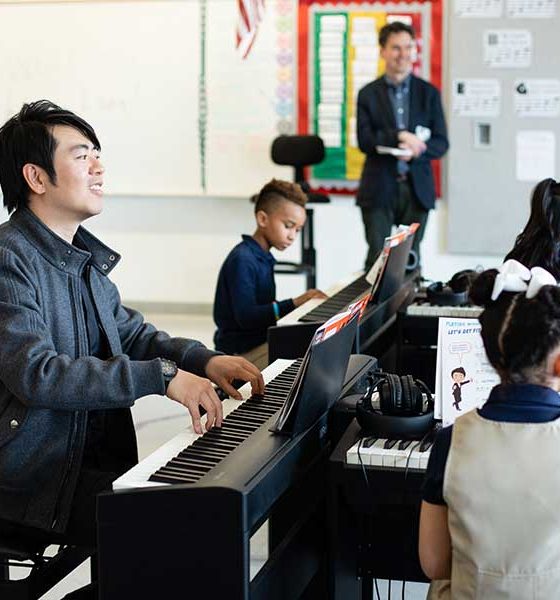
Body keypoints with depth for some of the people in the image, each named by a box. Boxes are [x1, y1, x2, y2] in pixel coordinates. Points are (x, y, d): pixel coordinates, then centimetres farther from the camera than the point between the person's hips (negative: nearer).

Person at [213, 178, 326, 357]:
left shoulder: (263, 258, 15)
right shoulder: (242, 260, -16)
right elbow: (246, 317, -24)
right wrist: (294, 303, -25)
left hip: (260, 341, 10)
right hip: (241, 351, -10)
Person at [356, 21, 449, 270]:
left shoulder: (429, 93, 8)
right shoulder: (368, 94, 4)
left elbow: (441, 143, 3)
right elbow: (364, 141, -6)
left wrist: (416, 149, -17)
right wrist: (401, 137, -19)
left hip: (417, 187, 2)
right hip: (379, 189, -1)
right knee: (377, 258, -4)